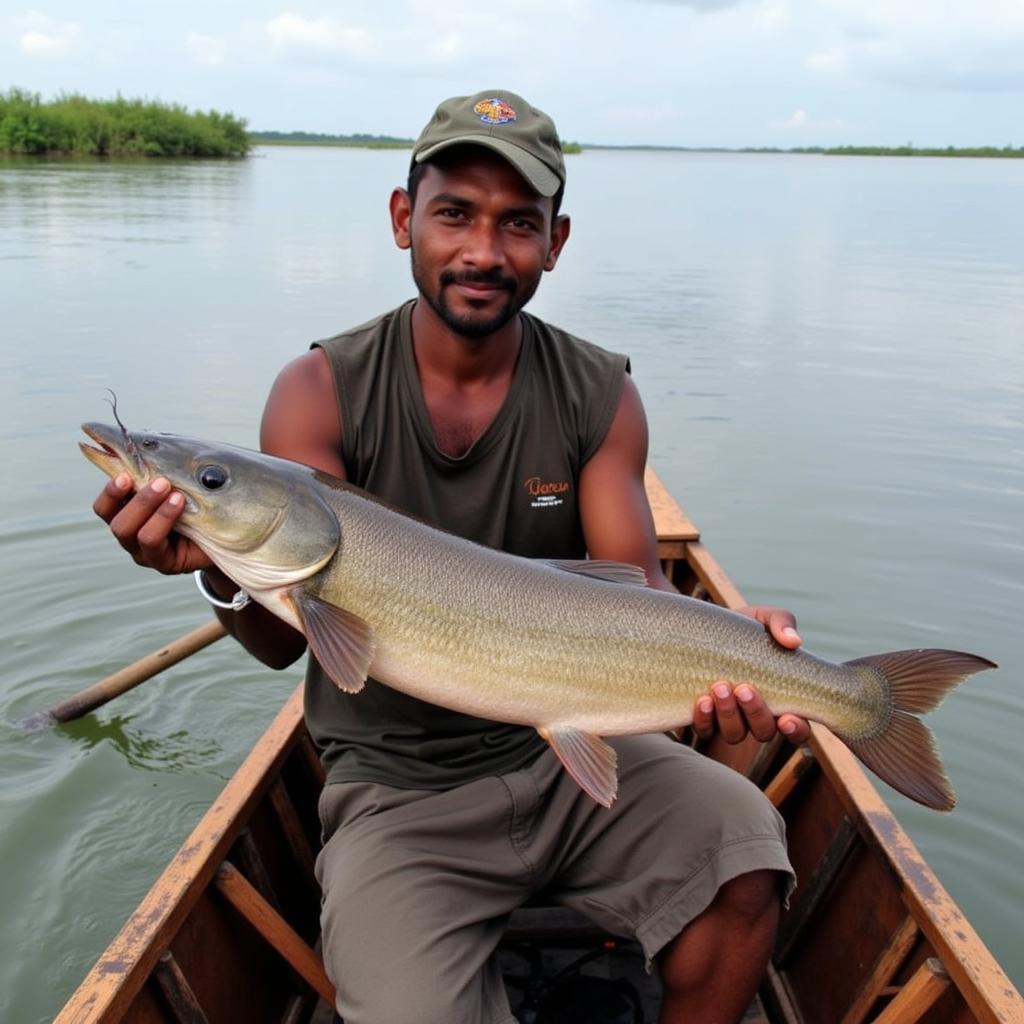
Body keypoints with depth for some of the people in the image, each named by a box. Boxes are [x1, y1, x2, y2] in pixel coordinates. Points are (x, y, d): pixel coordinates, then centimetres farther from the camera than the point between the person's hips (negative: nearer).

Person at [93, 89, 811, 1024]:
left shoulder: (597, 394, -2)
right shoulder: (321, 393, -8)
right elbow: (283, 640, -14)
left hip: (570, 751, 2)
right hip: (396, 781, -2)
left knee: (745, 845, -20)